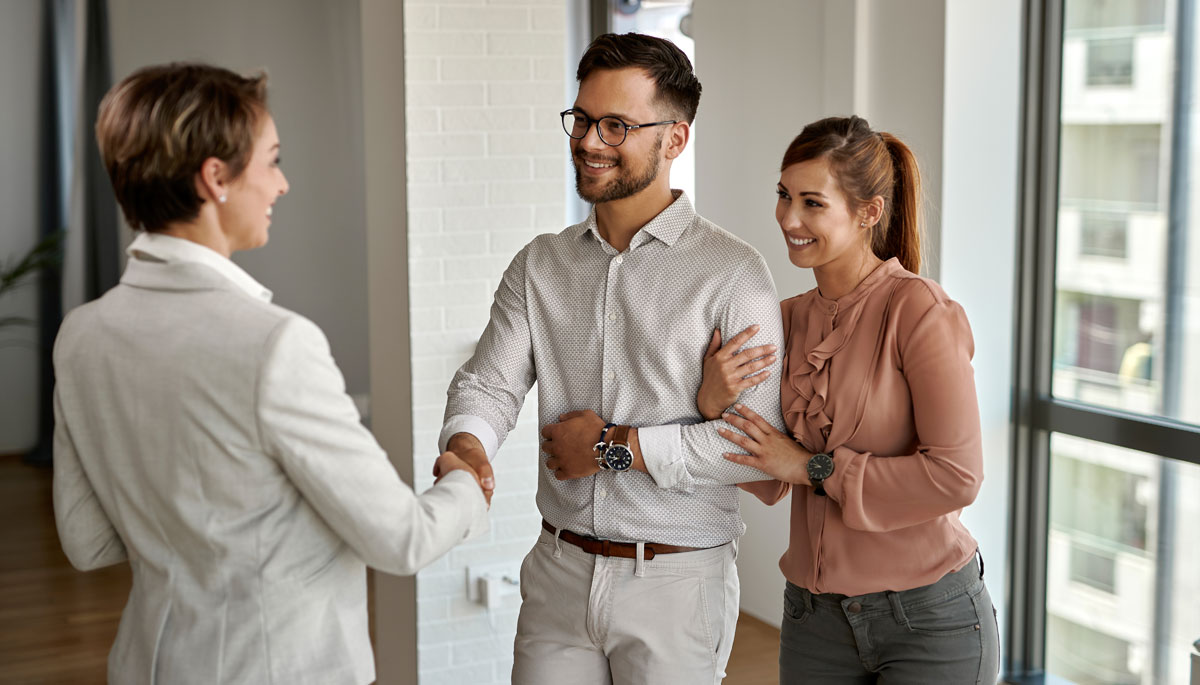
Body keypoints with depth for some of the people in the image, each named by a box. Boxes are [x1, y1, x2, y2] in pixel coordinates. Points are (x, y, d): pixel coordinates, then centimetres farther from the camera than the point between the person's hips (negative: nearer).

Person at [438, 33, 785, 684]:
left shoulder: (732, 273, -10)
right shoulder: (539, 265, 7)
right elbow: (490, 381, -1)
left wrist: (616, 447, -14)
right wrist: (465, 442, -23)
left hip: (676, 582, -4)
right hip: (557, 573, 4)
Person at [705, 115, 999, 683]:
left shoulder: (918, 308, -14)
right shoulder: (789, 320, 5)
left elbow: (956, 475, -20)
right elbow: (769, 484, 5)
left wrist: (814, 467, -17)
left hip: (929, 620, -5)